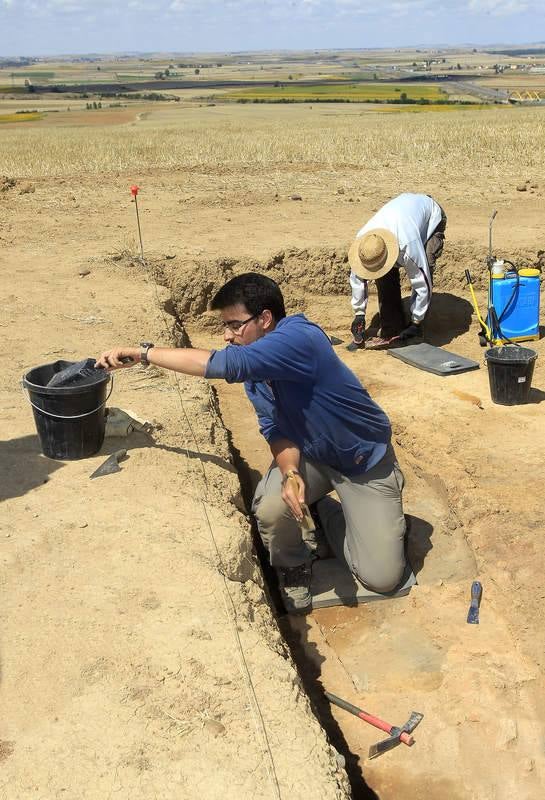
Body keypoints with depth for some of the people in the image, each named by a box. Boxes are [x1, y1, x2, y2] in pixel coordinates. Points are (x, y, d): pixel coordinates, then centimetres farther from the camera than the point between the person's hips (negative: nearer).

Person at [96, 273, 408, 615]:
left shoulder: (299, 338, -33)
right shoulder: (254, 370, -7)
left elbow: (225, 364, -45)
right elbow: (275, 429, -8)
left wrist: (142, 353, -40)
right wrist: (291, 472, -29)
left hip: (365, 459, -5)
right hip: (309, 454, 5)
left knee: (382, 577, -8)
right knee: (270, 508, -28)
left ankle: (331, 518, 20)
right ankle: (292, 566, 6)